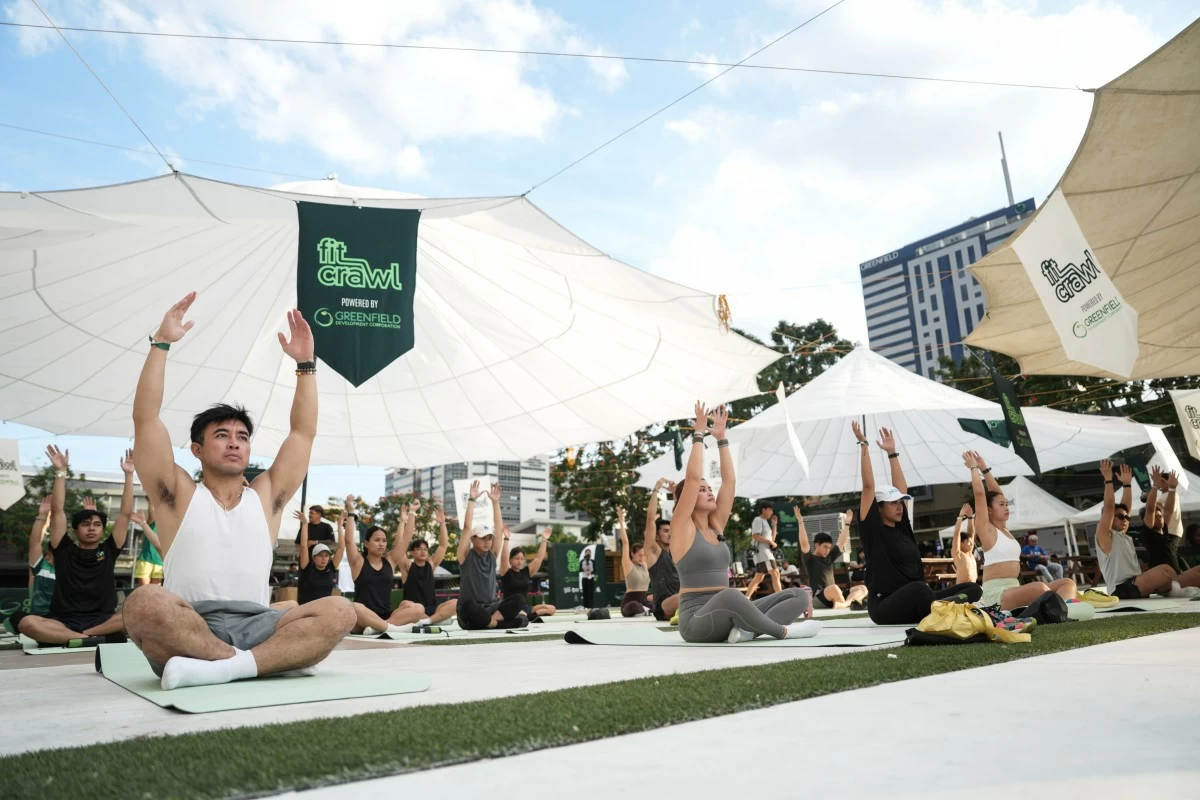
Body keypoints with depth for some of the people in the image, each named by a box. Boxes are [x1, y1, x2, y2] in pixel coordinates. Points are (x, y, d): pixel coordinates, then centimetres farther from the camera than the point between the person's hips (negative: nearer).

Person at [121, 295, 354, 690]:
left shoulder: (265, 496, 19)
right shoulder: (178, 495, 12)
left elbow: (304, 432, 17)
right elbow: (145, 419, 5)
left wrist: (305, 364, 13)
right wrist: (161, 344, 2)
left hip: (256, 627, 3)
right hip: (188, 630, -2)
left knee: (339, 612, -23)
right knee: (144, 603, -35)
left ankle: (228, 666, -35)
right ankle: (266, 660, -27)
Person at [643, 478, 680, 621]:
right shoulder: (653, 550, 4)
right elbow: (650, 517, -6)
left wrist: (675, 493, 19)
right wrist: (656, 489, -1)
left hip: (683, 604, 7)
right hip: (664, 607, -7)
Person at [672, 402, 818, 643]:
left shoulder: (716, 525, 15)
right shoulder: (682, 528, -4)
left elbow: (729, 481, 13)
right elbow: (693, 477, -15)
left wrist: (721, 438, 13)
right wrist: (699, 435, -9)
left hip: (726, 616, 8)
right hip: (697, 620, -8)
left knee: (800, 595, -5)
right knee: (729, 596, -43)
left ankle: (746, 630, -24)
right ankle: (781, 630, -23)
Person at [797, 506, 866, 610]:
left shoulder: (829, 557, 20)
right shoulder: (810, 559, 0)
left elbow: (841, 543, 21)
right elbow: (804, 543, -16)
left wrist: (847, 524, 18)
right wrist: (800, 522, -21)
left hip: (832, 596, 8)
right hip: (817, 597, -8)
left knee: (862, 589, -7)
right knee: (834, 588, -40)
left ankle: (845, 604, -34)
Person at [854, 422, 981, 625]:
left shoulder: (901, 527, 14)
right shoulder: (873, 529, -6)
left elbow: (902, 487, 19)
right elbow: (868, 486, -13)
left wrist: (892, 452, 22)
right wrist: (864, 446, -11)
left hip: (913, 604, 8)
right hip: (884, 607, -8)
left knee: (972, 589, -10)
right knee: (918, 588, -41)